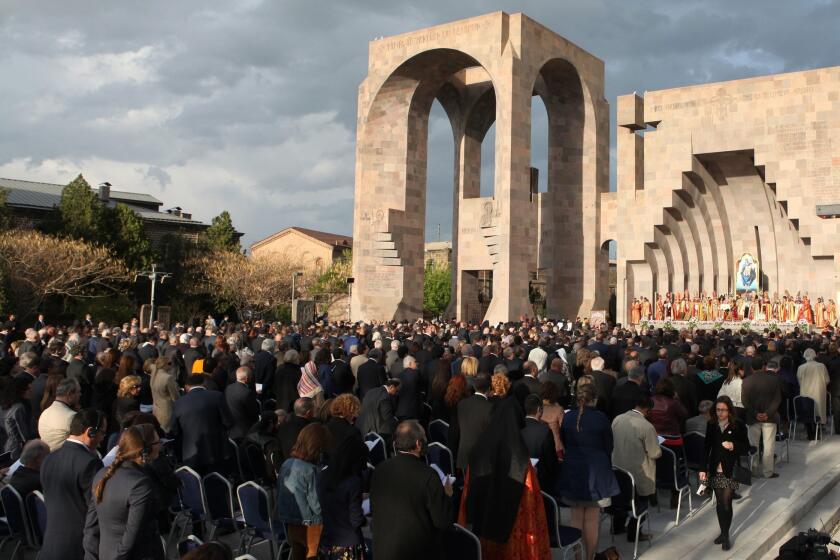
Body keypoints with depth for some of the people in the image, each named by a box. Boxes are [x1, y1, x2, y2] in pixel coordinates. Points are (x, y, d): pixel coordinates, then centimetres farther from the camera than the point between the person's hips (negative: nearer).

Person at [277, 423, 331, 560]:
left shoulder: (286, 464, -4)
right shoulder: (310, 470, -25)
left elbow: (281, 495, 6)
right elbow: (317, 504, -21)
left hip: (290, 526, 7)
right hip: (309, 528, -7)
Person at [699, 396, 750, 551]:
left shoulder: (738, 425, -8)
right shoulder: (711, 425, 1)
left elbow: (746, 448, -4)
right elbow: (706, 448, 6)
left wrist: (733, 446, -24)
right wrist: (703, 469, 3)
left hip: (731, 471, -3)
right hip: (715, 470, 3)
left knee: (726, 504, -4)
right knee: (720, 503, 10)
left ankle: (725, 535, 11)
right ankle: (723, 532, 25)